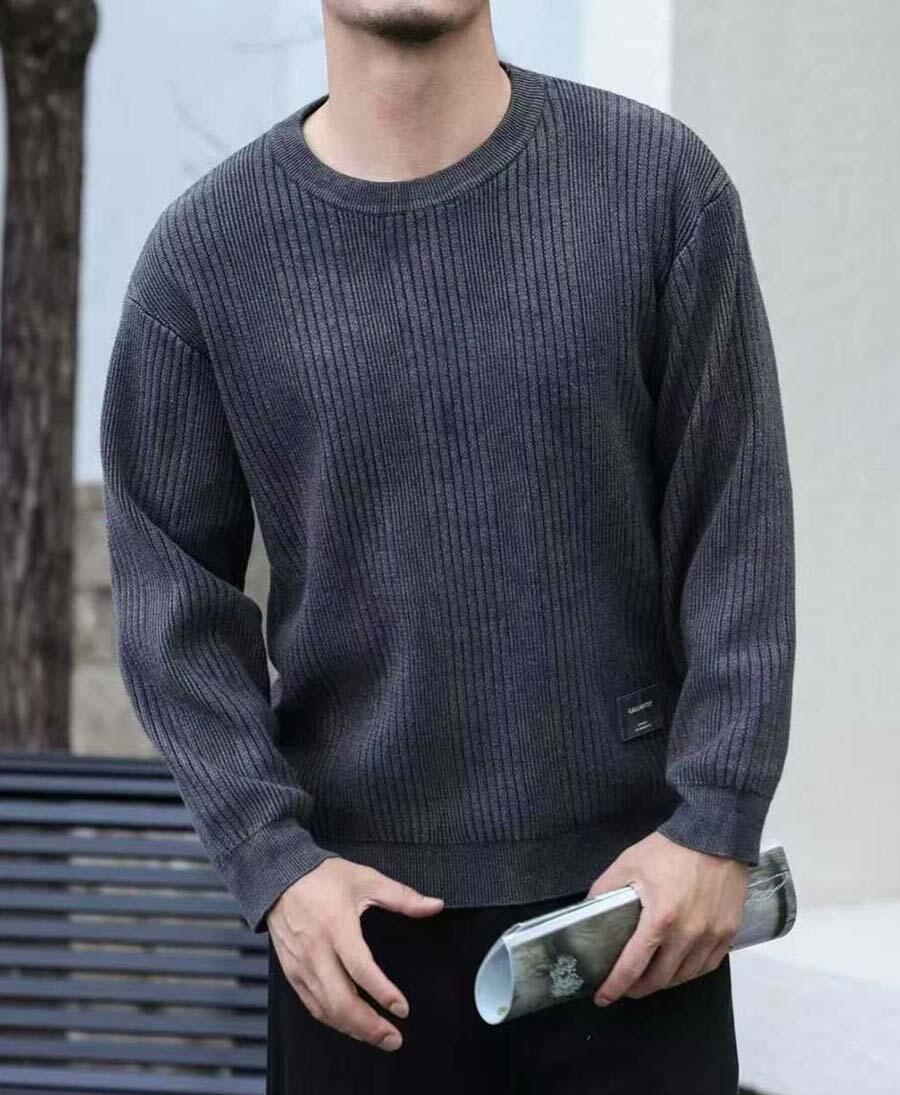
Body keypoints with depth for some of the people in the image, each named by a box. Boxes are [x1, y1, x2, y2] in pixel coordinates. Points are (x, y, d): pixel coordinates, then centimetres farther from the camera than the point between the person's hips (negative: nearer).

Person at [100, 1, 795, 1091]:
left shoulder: (661, 185, 0)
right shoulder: (207, 253, 0)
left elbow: (736, 531, -1)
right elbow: (176, 597, 2)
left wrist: (719, 824, -6)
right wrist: (272, 859, -7)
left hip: (632, 887, 0)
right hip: (363, 903, 0)